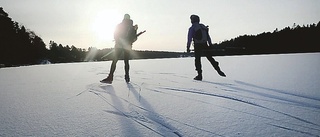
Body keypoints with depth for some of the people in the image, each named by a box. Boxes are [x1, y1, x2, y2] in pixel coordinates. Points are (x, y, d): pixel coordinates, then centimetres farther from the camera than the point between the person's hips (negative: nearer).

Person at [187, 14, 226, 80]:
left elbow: (189, 39, -8)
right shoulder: (203, 27, 13)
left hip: (197, 46, -5)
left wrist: (188, 47, -5)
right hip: (205, 45, 5)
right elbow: (208, 37, 14)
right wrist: (211, 45, 17)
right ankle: (219, 71, 14)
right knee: (210, 58, 13)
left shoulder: (192, 28, -4)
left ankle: (199, 75, 3)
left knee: (197, 60, 4)